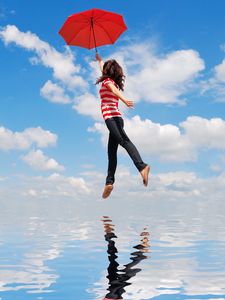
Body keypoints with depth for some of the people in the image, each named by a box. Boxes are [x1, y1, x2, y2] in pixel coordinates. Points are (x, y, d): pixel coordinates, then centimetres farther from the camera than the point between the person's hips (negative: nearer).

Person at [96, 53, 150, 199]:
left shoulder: (107, 81, 7)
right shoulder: (114, 82, 29)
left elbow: (114, 90, -17)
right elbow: (104, 69, 51)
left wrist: (124, 100, -37)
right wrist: (99, 60, 67)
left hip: (110, 116, -9)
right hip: (117, 117, 9)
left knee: (124, 140, -28)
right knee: (112, 150, 4)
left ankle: (142, 166, -48)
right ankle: (109, 181, -1)